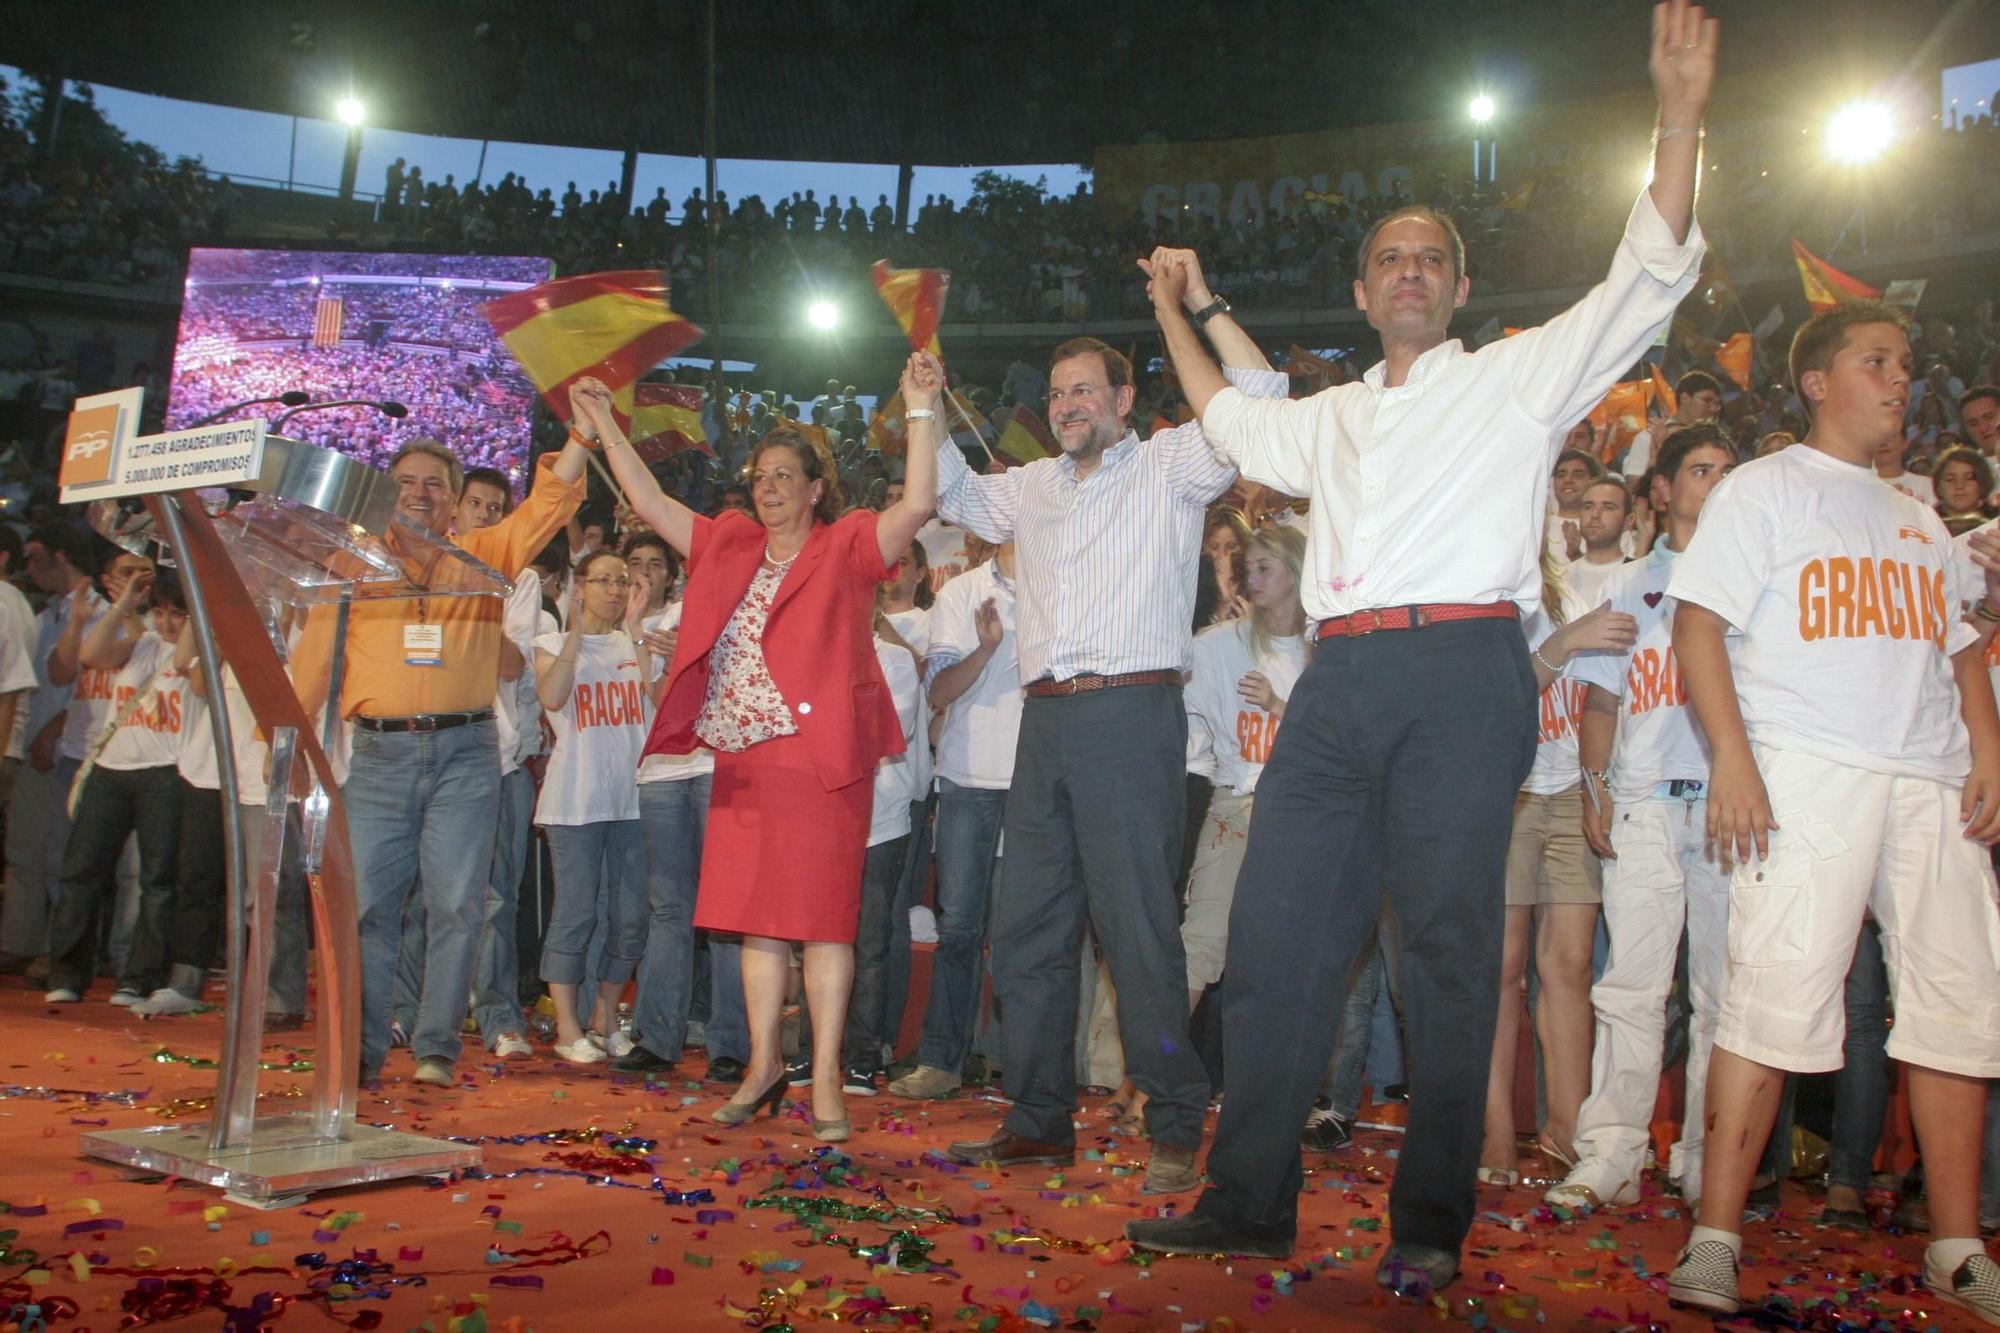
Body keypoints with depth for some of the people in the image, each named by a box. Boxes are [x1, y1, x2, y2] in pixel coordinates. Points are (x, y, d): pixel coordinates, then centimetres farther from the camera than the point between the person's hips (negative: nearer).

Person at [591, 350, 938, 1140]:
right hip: (741, 765, 6)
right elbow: (650, 503, 20)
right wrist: (604, 427, 20)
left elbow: (917, 507, -14)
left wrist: (921, 413, -19)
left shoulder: (846, 548, 0)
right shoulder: (727, 547, 16)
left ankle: (825, 1081, 3)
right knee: (756, 920, 11)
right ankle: (763, 1066, 22)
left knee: (823, 918, -3)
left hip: (821, 760, -6)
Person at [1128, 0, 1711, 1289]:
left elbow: (1646, 283, 3)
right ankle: (1249, 1200, 11)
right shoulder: (1335, 415, 27)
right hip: (1340, 682, 5)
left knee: (1450, 946, -4)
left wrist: (1680, 119, -4)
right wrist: (1180, 316, 44)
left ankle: (1431, 1222, 4)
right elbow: (1236, 424, 45)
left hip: (1461, 671, -5)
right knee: (1277, 937, 2)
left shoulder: (1520, 374, 12)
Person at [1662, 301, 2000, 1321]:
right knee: (1777, 995, -13)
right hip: (1805, 774, -6)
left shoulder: (1918, 519, 25)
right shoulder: (1763, 489, 7)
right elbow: (1699, 624, -3)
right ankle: (1714, 1243, -10)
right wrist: (1731, 759, -15)